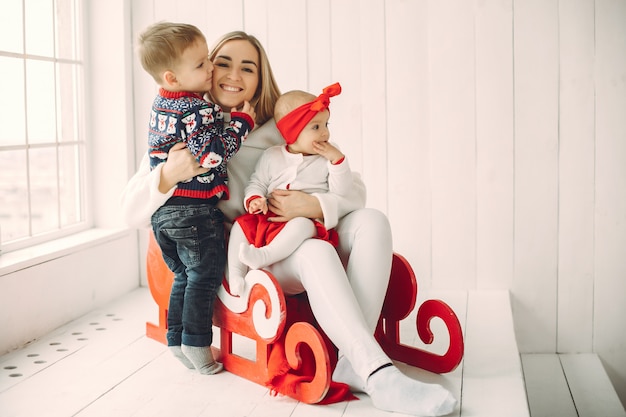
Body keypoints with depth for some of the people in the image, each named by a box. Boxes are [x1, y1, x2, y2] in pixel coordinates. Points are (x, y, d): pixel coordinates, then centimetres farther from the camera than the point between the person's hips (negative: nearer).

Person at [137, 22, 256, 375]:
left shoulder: (161, 105, 10)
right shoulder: (198, 110, -18)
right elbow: (214, 154, -23)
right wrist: (242, 121, -13)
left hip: (162, 210, 9)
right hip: (195, 209, -8)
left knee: (184, 276, 18)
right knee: (205, 275, 3)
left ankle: (177, 340, 20)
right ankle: (196, 343, 5)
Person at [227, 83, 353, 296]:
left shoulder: (328, 159, 7)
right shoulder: (271, 156, 11)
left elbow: (341, 192, 0)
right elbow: (257, 183, 12)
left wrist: (338, 160, -9)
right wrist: (254, 199, -10)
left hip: (308, 220, -3)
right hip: (270, 219, 3)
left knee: (301, 224, -36)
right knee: (241, 224, -17)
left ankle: (264, 256, -42)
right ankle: (235, 274, -17)